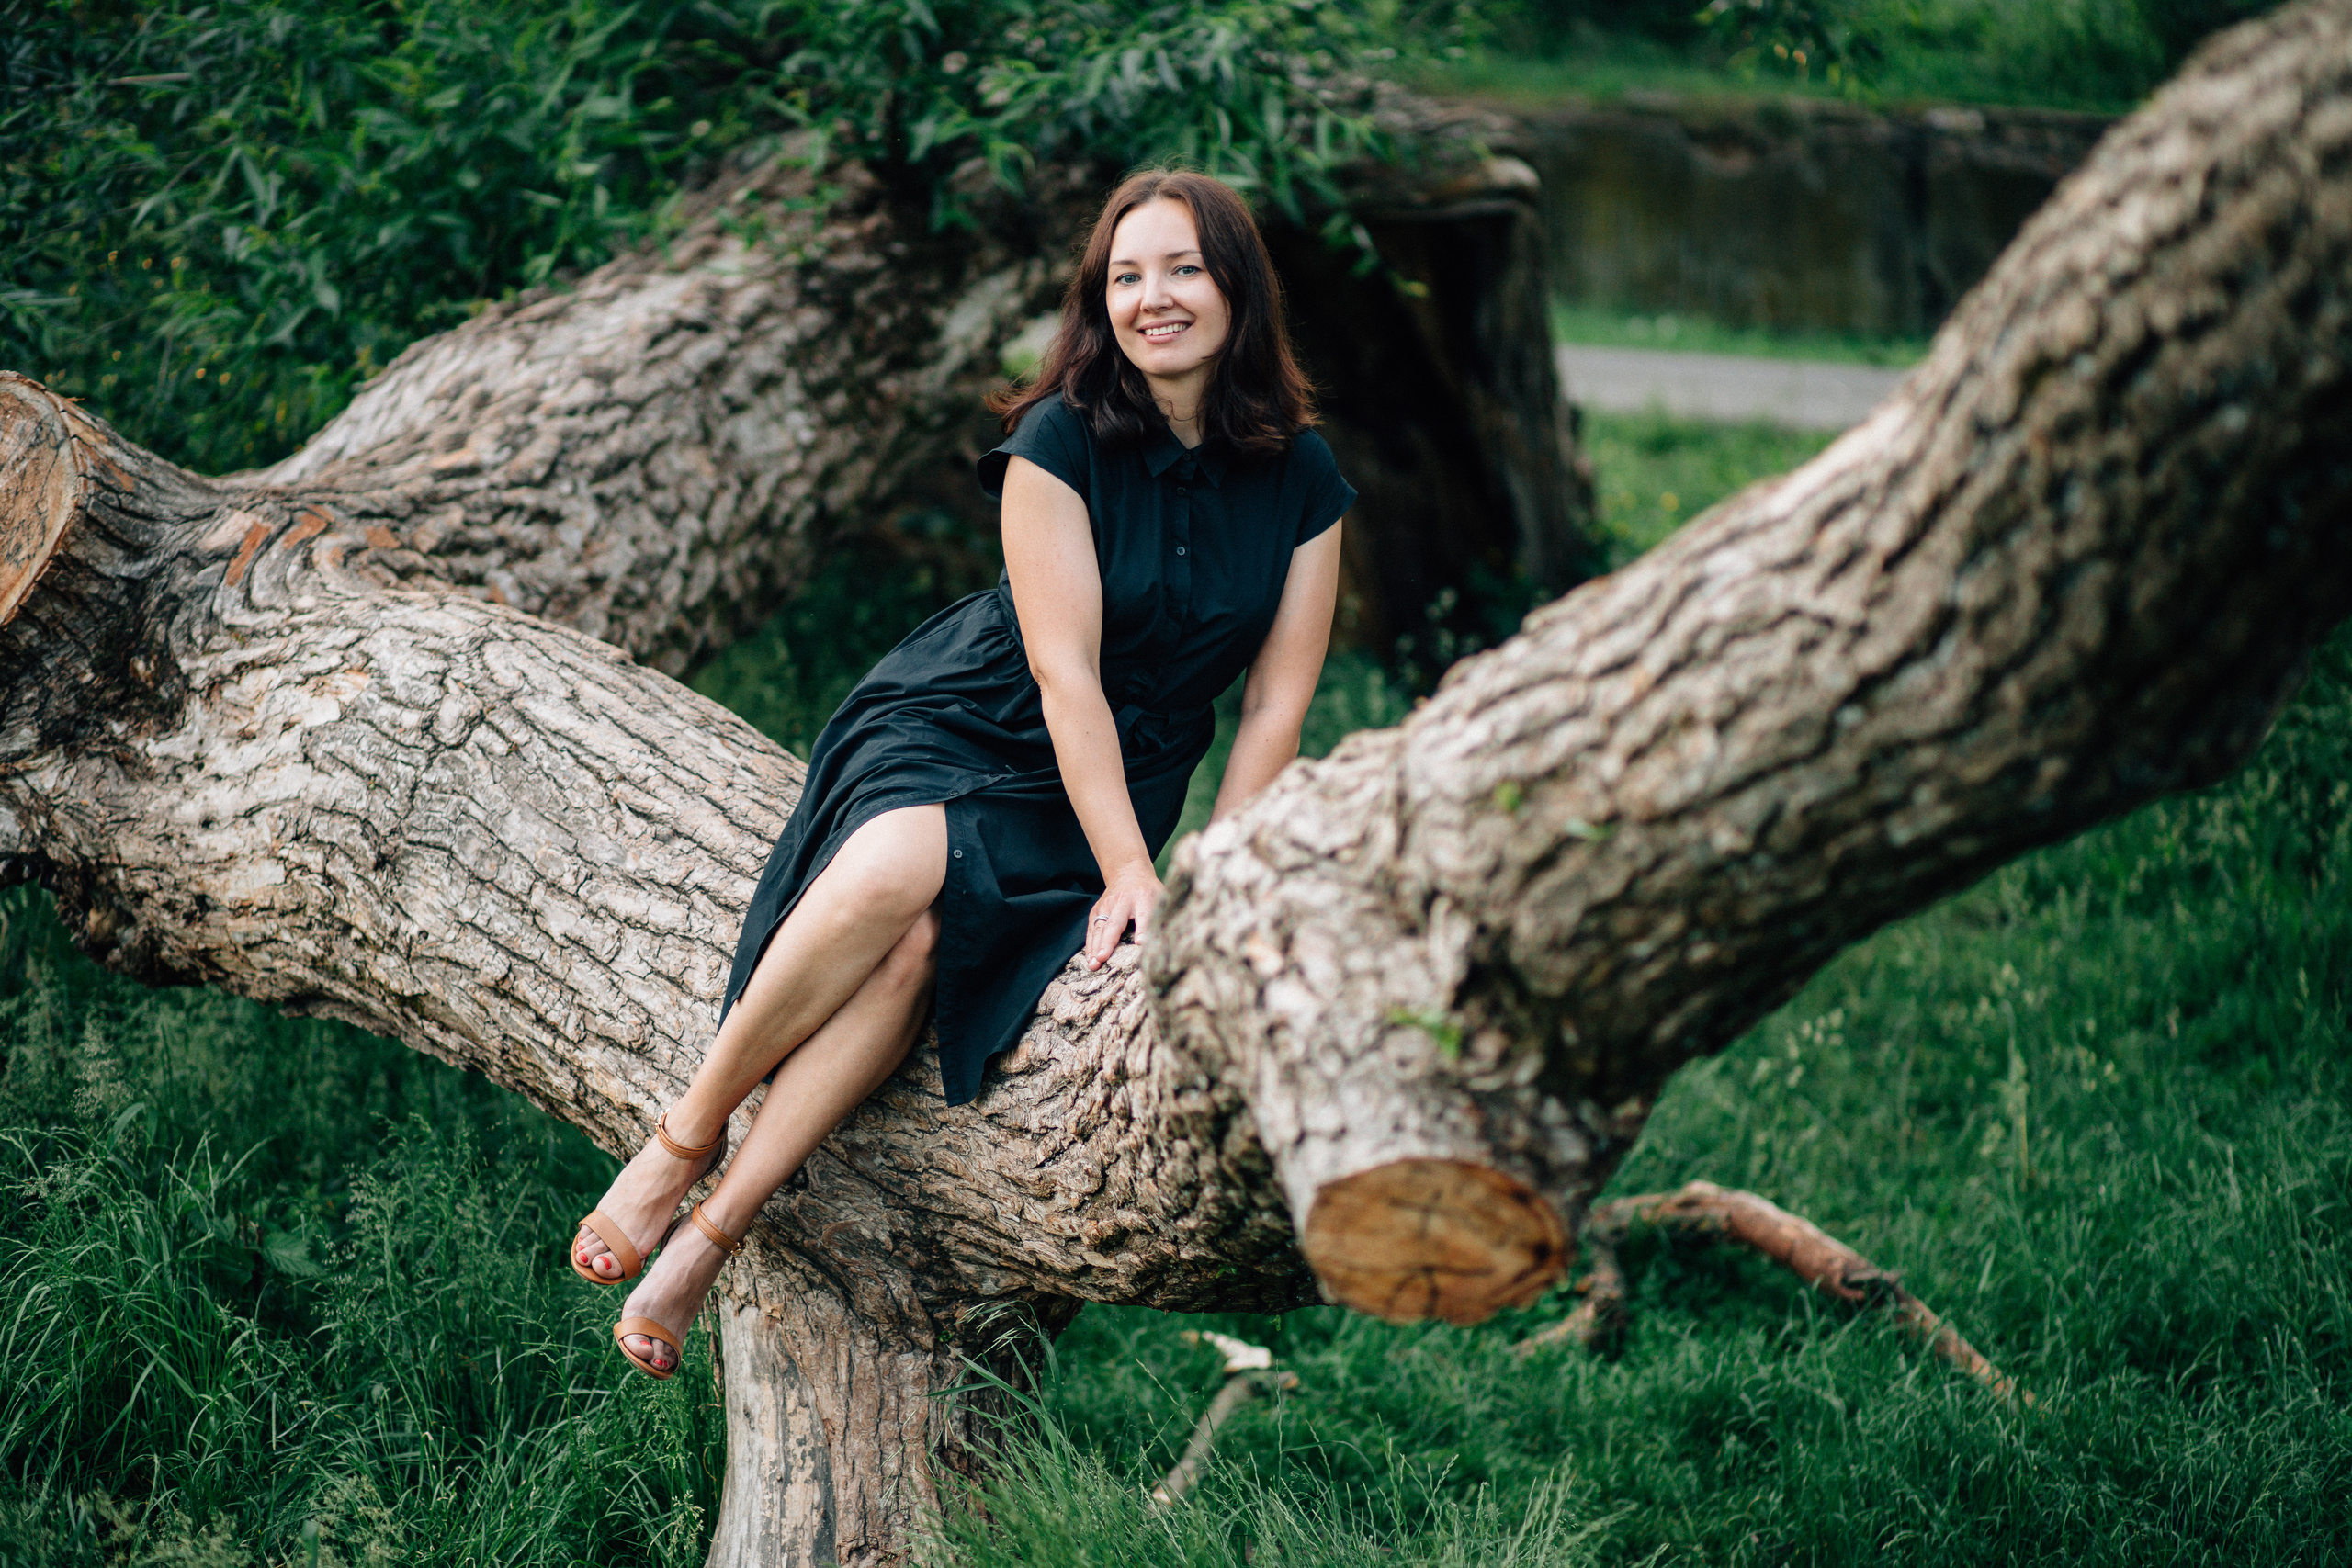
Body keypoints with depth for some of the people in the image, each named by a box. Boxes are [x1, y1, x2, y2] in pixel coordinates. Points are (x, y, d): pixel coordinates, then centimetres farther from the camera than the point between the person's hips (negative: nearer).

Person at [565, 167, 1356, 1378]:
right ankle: (686, 1138, -20)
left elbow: (1276, 703, 0)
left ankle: (708, 1236, -28)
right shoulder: (1061, 440, -10)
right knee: (893, 870, -38)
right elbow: (1063, 669, -16)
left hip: (1115, 782, 1)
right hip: (960, 722, -1)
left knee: (921, 938, -31)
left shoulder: (1301, 481, -1)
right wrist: (1130, 872, -22)